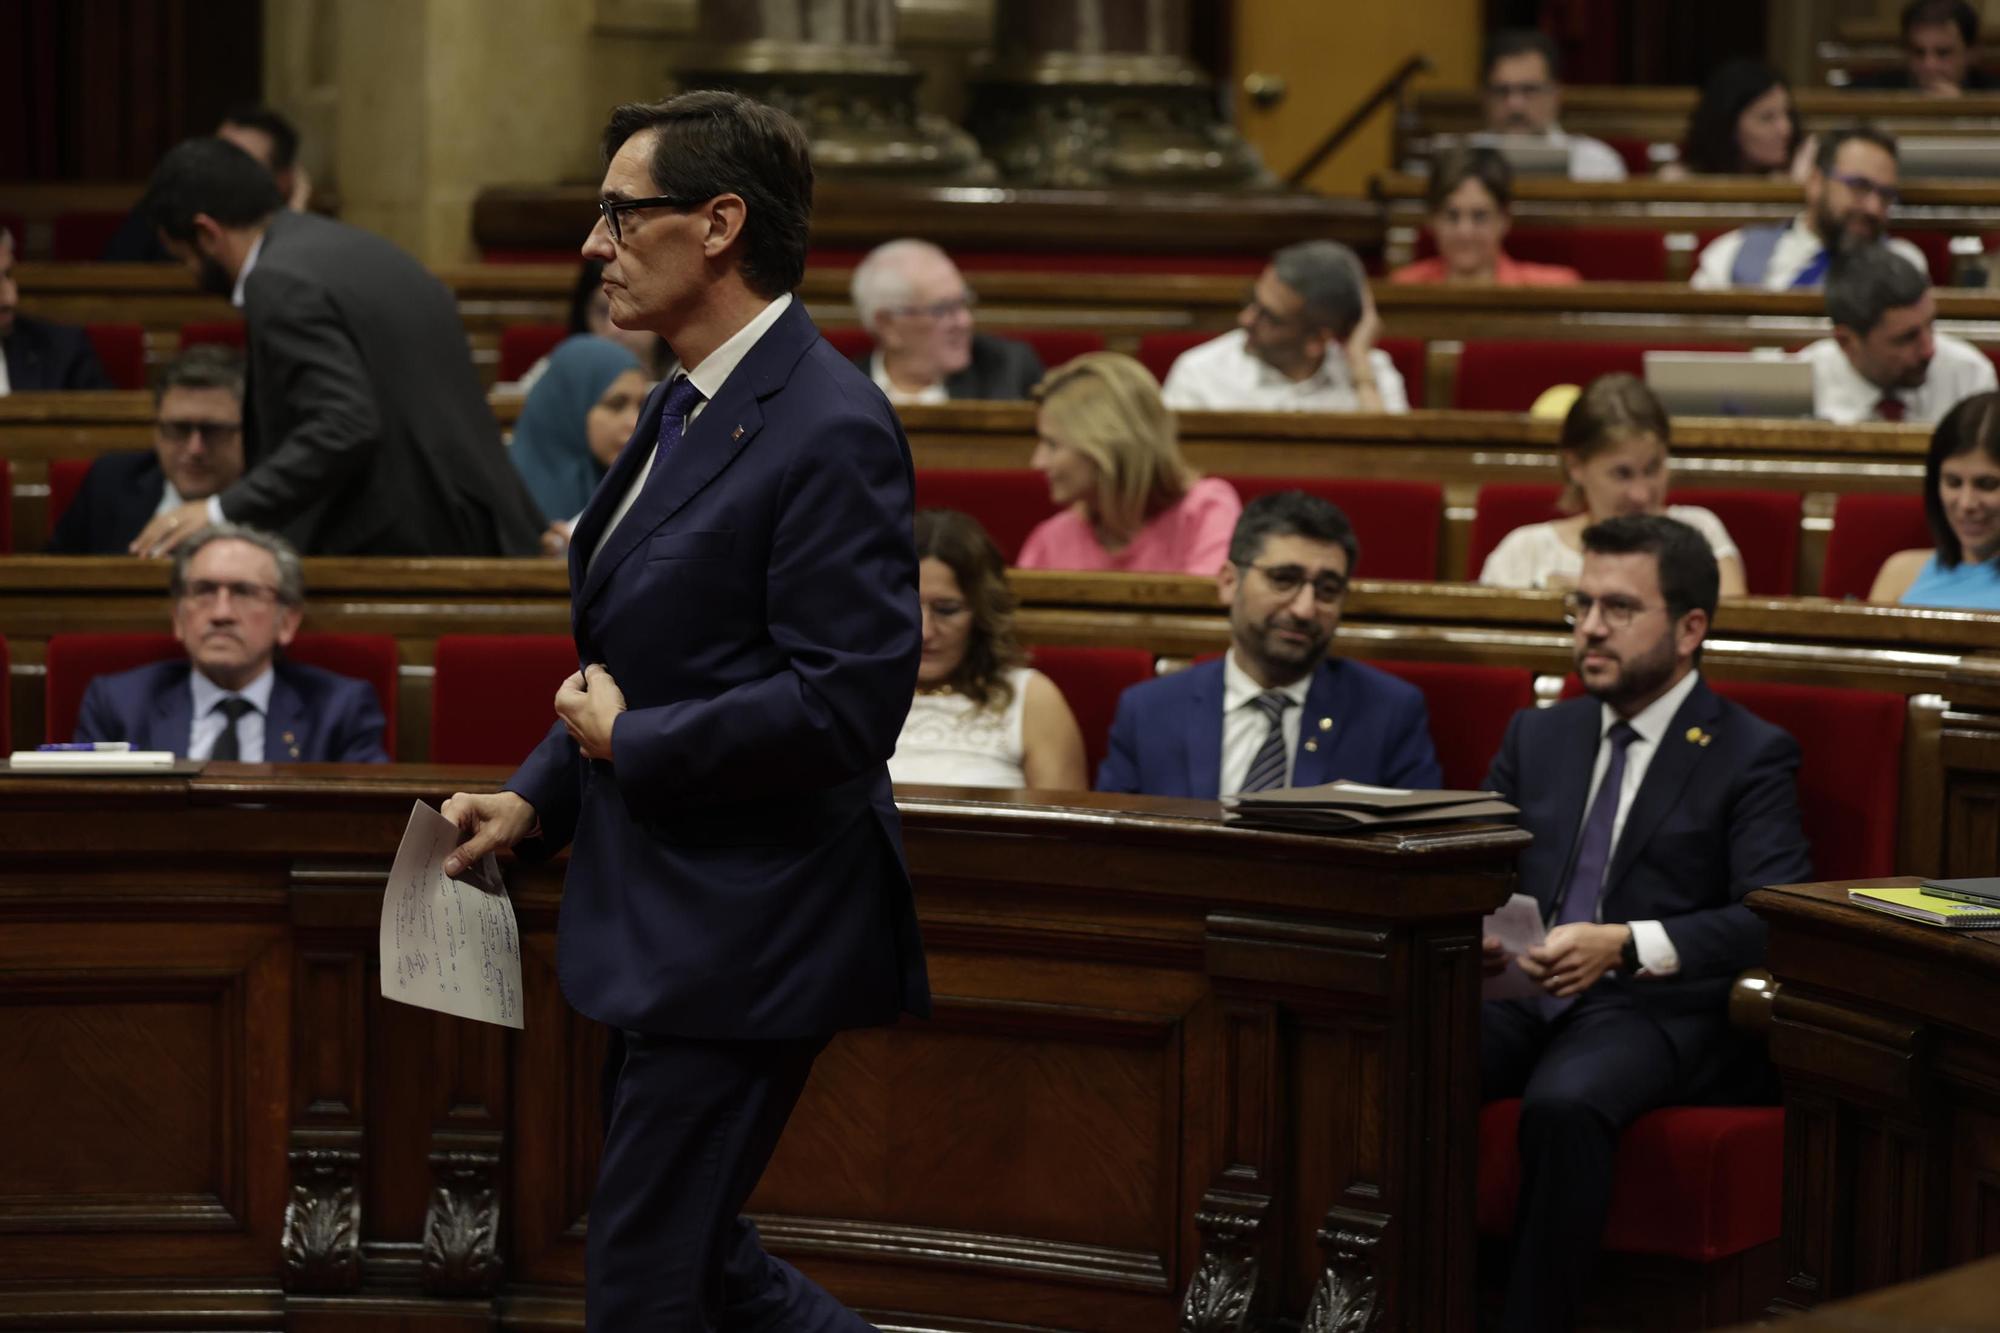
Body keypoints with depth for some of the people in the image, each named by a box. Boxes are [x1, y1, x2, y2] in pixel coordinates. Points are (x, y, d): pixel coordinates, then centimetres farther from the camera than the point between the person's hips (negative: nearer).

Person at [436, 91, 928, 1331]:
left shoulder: (829, 430, -19)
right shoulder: (686, 408, 12)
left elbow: (843, 702, -26)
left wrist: (628, 741, -16)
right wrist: (537, 799, 11)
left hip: (745, 936, -10)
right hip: (663, 920, 10)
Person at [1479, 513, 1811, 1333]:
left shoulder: (1750, 757, 5)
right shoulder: (1539, 736, 23)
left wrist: (1626, 945, -21)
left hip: (1656, 1012, -5)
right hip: (1524, 998, 5)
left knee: (1564, 1104, -38)